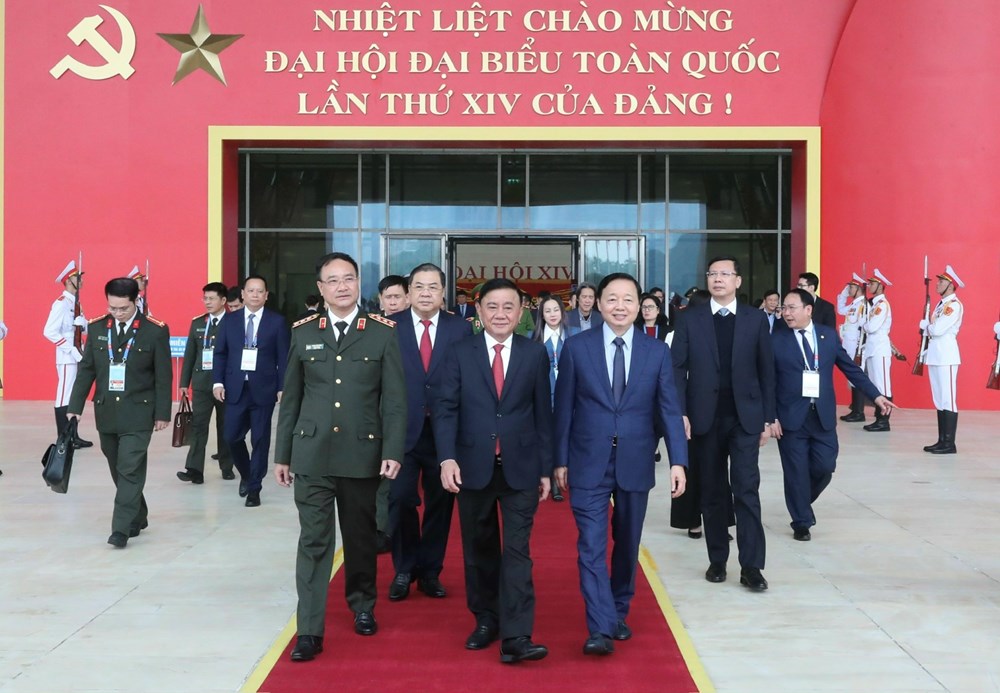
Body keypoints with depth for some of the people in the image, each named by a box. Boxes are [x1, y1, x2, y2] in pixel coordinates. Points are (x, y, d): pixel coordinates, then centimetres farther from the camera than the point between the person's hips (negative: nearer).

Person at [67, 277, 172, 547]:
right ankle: (137, 517, 28)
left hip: (138, 413, -4)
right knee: (119, 471, 13)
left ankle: (122, 528, -6)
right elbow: (86, 370, 7)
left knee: (130, 470, -9)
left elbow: (163, 376, -5)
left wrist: (162, 413, -5)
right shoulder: (97, 328, 3)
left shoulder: (155, 331, -7)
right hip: (106, 412, 5)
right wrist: (75, 406, 3)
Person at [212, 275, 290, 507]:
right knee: (232, 436, 3)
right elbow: (220, 353, 9)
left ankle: (254, 488, 15)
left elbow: (283, 358, -1)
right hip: (235, 388, 2)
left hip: (263, 389, -2)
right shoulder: (229, 320, 8)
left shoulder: (277, 321, 1)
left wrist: (282, 388, -7)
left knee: (260, 440, 3)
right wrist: (218, 382, -2)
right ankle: (246, 474, 30)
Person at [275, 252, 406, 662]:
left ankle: (362, 606, 35)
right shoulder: (303, 333, 6)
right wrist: (282, 454, 8)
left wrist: (392, 452, -11)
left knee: (360, 536, 13)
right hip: (311, 454, 1)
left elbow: (395, 400, -3)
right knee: (313, 541, 0)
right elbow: (291, 399, 9)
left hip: (362, 454, -1)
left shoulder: (382, 334, 0)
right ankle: (309, 631, 4)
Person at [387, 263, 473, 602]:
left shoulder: (461, 329, 1)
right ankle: (404, 570, 20)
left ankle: (430, 572, 26)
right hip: (402, 430, -1)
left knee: (440, 503, 10)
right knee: (400, 500, -1)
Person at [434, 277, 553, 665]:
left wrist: (545, 468, 3)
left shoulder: (535, 354, 3)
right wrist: (447, 458, -16)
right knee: (479, 550, 12)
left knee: (517, 551, -4)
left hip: (521, 468, -1)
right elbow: (445, 408, -3)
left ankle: (515, 638, -5)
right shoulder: (460, 353, 2)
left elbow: (543, 413, 4)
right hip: (473, 466, 1)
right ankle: (485, 621, 28)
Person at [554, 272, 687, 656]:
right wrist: (561, 460, 0)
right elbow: (564, 408, 1)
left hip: (635, 463, 2)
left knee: (627, 544, 14)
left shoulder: (657, 351, 1)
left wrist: (678, 461, -8)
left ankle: (619, 613, 31)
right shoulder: (576, 347, -2)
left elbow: (669, 409, 0)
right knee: (591, 545, -7)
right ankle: (601, 628, -5)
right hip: (589, 463, -2)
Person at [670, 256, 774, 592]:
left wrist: (767, 418, 2)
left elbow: (766, 370, 5)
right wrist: (681, 413, -9)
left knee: (746, 489, -6)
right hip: (705, 417, 1)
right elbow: (678, 368, 0)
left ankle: (751, 567, -1)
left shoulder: (756, 319, 4)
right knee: (712, 492, 8)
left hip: (745, 418, 0)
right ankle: (717, 560, 19)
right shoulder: (690, 319, 3)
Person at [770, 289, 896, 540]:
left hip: (823, 415, 3)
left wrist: (875, 395, 5)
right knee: (796, 473, 3)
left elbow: (850, 368, 10)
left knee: (824, 467, 3)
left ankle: (801, 501, 32)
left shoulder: (829, 335, 5)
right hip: (791, 417, -2)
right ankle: (802, 522, 19)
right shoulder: (776, 340, -3)